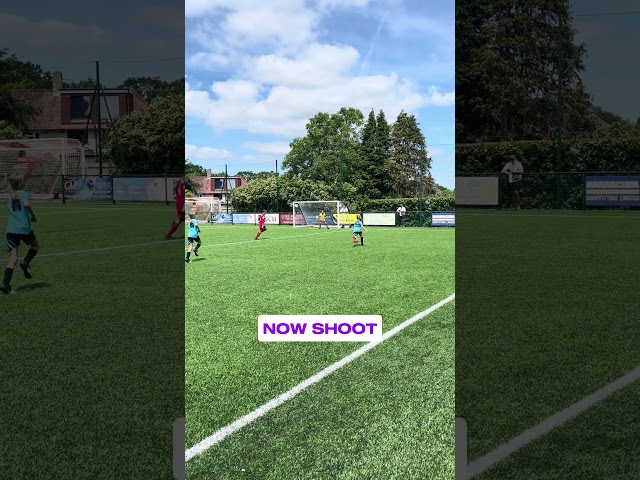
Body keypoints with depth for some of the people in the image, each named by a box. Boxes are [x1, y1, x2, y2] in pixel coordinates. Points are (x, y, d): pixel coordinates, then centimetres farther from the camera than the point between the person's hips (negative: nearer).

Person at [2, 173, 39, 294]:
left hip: (11, 230, 4)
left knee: (13, 258, 1)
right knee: (35, 246, 25)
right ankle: (26, 262, -1)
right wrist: (33, 216, -6)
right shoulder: (24, 194, 1)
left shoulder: (9, 198, 17)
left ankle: (5, 284, -12)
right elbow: (26, 204, -19)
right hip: (24, 229, -4)